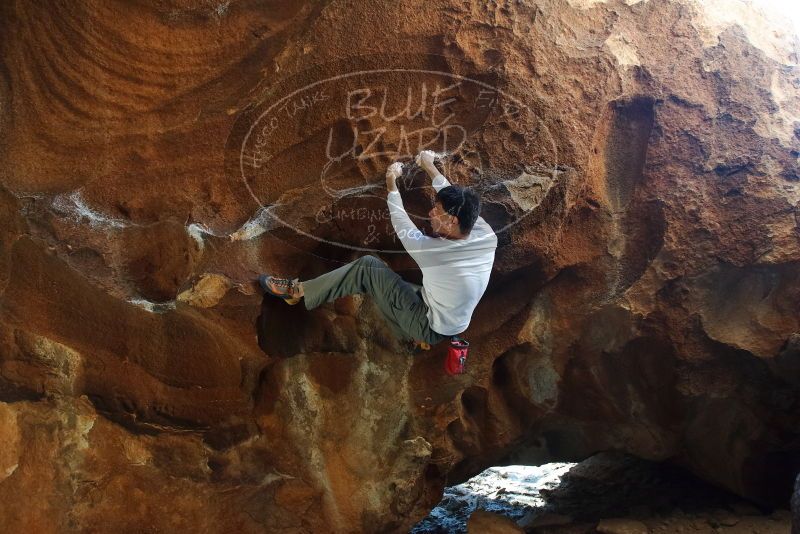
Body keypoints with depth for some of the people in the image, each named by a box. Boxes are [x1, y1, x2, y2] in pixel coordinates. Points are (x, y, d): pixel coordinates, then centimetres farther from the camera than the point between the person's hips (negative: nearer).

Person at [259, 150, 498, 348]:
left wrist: (391, 185, 6)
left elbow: (401, 224, -10)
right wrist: (431, 168, 16)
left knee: (367, 266, -6)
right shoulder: (487, 236, -16)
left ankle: (299, 291, 6)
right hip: (449, 322, 7)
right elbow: (456, 200, 3)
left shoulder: (432, 250, -31)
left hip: (431, 329, -7)